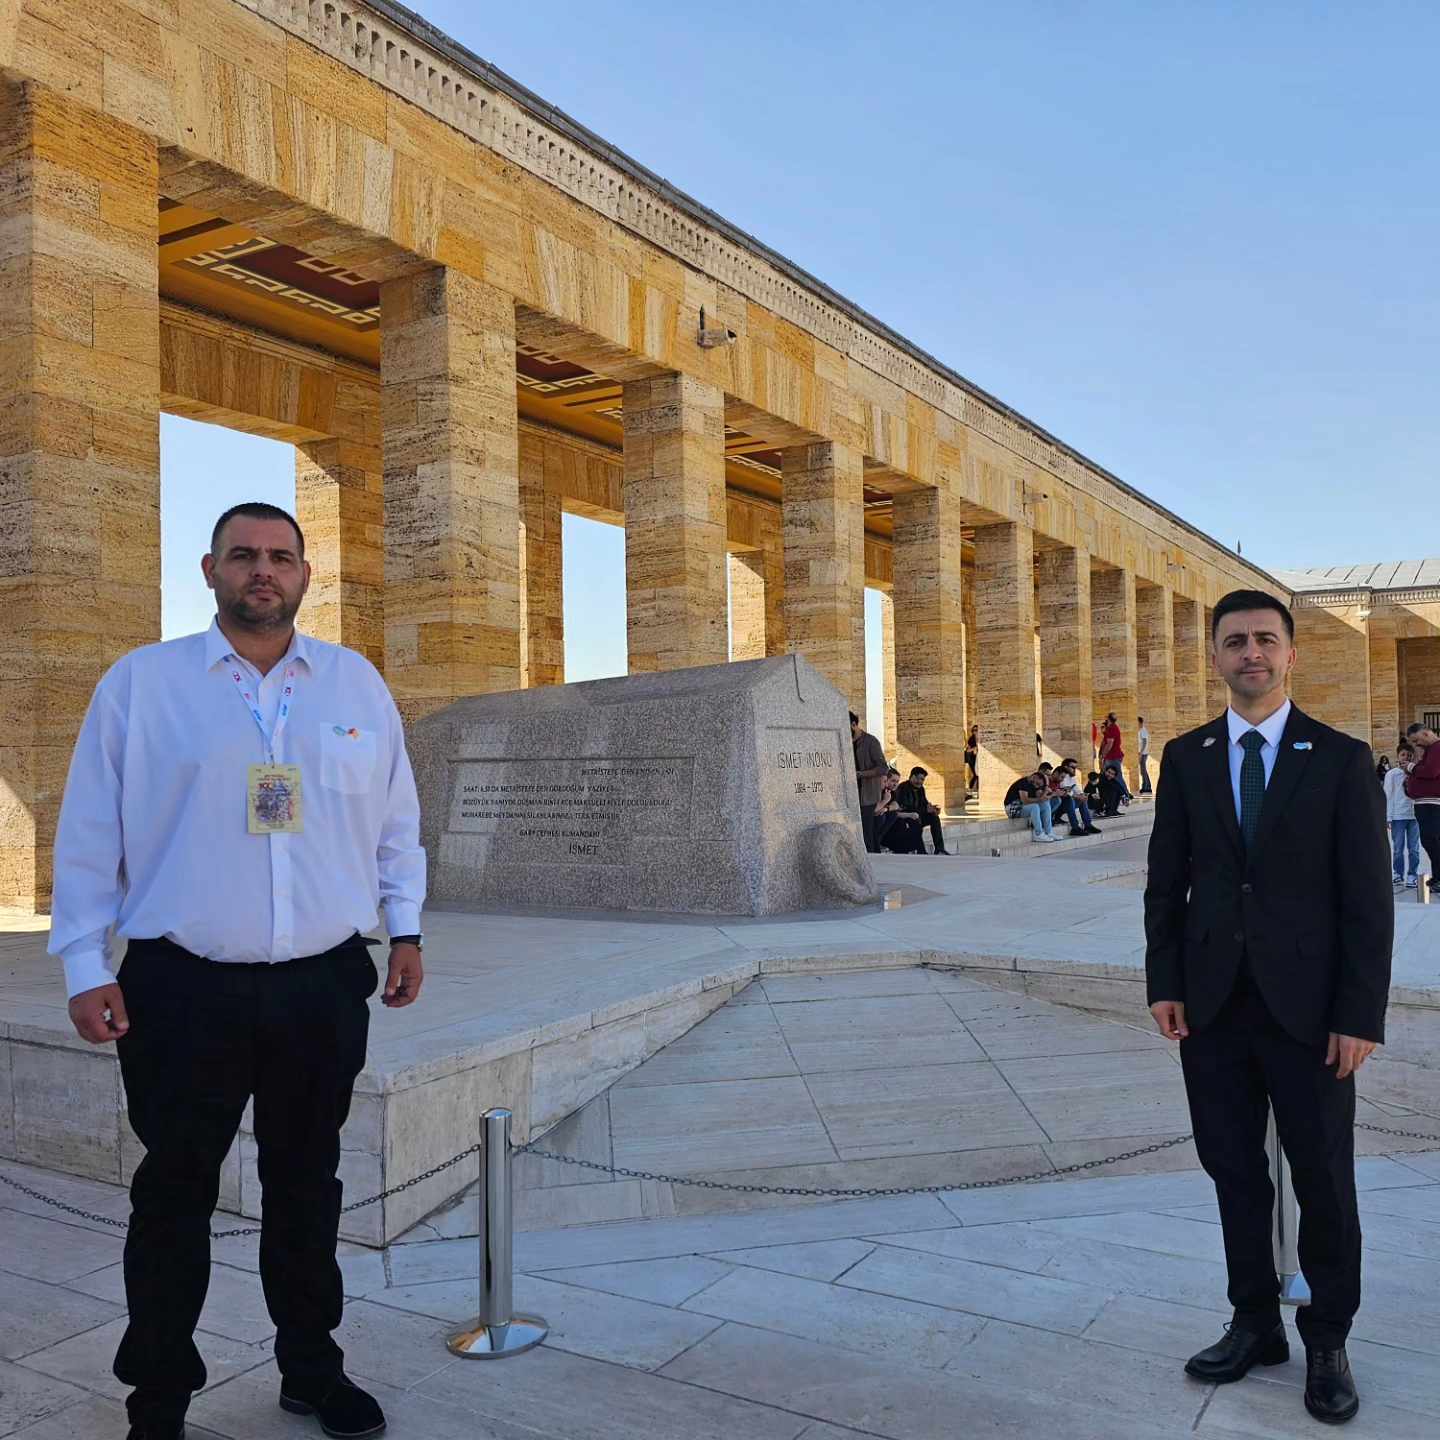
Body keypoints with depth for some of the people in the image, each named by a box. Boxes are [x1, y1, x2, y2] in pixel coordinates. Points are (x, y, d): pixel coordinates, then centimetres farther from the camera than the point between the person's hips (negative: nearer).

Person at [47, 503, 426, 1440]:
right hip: (185, 990, -2)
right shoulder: (140, 682, 0)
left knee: (308, 1187, 16)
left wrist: (407, 928, 10)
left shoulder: (356, 683, 6)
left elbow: (396, 820, 12)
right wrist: (85, 964, -3)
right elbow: (89, 834, 0)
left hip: (325, 986, 2)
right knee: (175, 1196, 10)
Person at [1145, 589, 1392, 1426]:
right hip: (1213, 1006, 3)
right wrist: (1165, 984, -1)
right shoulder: (1186, 758, 4)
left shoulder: (1342, 759, -4)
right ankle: (1256, 1325, 29)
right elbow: (1167, 880, 6)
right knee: (1234, 1171, 12)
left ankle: (1329, 1341, 27)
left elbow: (1368, 899, -6)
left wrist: (1360, 1015, -10)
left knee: (1325, 1179, 9)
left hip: (1307, 1009, -2)